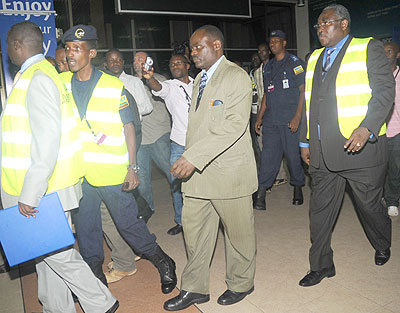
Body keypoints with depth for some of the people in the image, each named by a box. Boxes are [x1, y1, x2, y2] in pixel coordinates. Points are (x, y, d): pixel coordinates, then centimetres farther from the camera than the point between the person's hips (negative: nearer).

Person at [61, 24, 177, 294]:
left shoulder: (115, 86, -6)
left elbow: (129, 128, -3)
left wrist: (132, 168, -8)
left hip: (111, 172, -4)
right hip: (76, 172, 4)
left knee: (128, 222, 3)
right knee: (85, 227, 14)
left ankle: (163, 263, 25)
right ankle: (95, 276, 35)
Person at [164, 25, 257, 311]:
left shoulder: (236, 76, -9)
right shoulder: (200, 79, 18)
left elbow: (235, 124, -22)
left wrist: (195, 156, -29)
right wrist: (188, 159, 12)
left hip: (228, 171, -7)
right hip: (197, 171, 8)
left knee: (238, 232, 10)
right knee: (194, 230, 11)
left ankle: (241, 284, 31)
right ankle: (195, 289, 27)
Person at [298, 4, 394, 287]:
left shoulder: (369, 49, 1)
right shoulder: (315, 58, 18)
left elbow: (385, 91, -9)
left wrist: (367, 128, -23)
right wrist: (305, 141, 16)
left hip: (360, 146, -5)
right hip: (322, 152, 5)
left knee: (369, 204, 11)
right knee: (320, 210, 7)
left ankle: (383, 247, 41)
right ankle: (322, 265, 21)